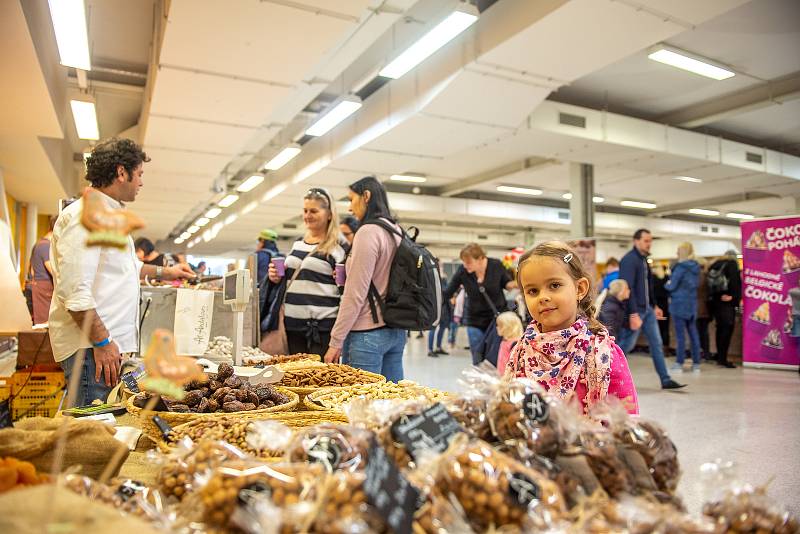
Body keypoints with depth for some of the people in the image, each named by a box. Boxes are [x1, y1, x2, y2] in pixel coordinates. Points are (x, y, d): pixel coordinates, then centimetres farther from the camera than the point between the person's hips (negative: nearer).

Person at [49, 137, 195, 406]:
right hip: (90, 346, -10)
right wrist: (102, 342, -20)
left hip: (110, 343, 10)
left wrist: (163, 272, 36)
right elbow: (74, 291, -22)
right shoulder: (83, 216, -15)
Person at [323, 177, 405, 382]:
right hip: (396, 331, 8)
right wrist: (348, 278, 10)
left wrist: (336, 341, -9)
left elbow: (355, 295, -14)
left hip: (368, 333, -8)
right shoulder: (397, 231, 12)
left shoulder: (368, 232, -12)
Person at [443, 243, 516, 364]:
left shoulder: (496, 265, -15)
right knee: (478, 361, 3)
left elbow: (506, 284, 1)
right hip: (475, 321, 1)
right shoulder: (462, 271, -14)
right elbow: (447, 293, -8)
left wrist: (516, 283, -20)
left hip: (498, 317, -1)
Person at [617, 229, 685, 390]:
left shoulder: (643, 259, 12)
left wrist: (654, 306, 17)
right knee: (626, 345, 2)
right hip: (635, 311, -9)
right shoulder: (629, 260, -17)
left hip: (648, 309, 9)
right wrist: (633, 314, -26)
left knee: (657, 344, 7)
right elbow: (627, 288, -23)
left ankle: (666, 380, 12)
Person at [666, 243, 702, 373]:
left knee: (680, 333, -3)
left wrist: (666, 284, 7)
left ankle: (679, 363, 1)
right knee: (693, 333, 10)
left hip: (679, 303, -7)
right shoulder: (696, 267, 8)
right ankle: (696, 363, 14)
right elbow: (696, 284, 19)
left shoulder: (680, 267, -15)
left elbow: (671, 286, -12)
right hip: (692, 303, 7)